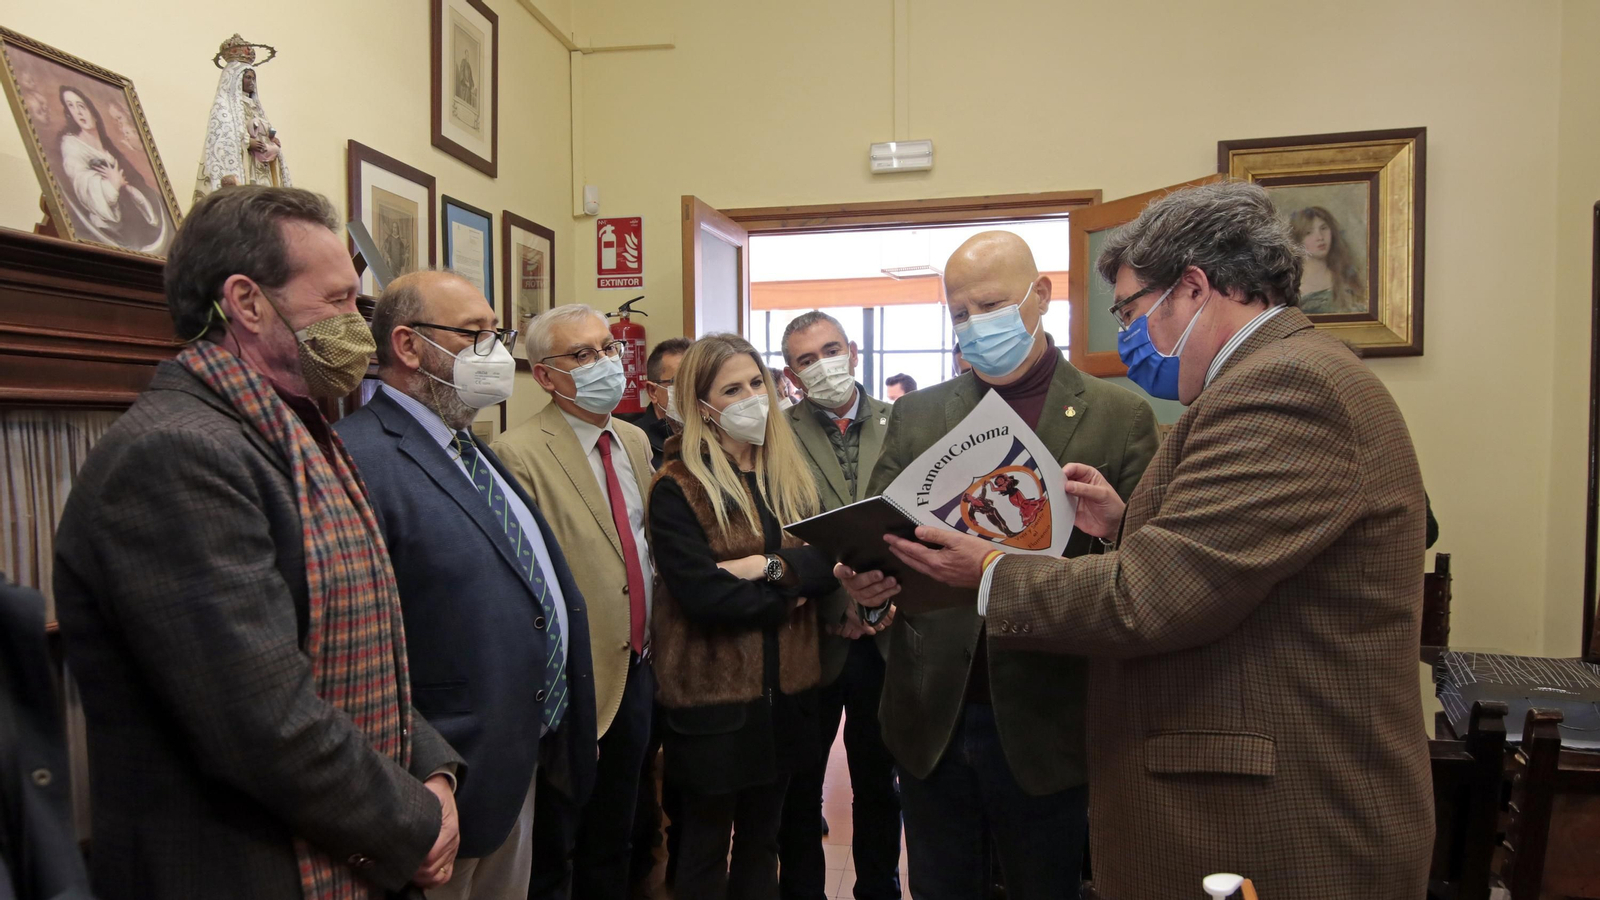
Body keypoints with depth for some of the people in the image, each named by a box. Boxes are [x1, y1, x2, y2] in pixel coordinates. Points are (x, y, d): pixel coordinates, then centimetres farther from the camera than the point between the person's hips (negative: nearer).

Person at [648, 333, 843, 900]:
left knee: (763, 837, 19)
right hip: (712, 691, -5)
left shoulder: (791, 476, 7)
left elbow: (828, 564, -4)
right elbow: (702, 594, -21)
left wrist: (771, 566, -21)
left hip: (786, 687, 5)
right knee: (707, 841, 13)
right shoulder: (677, 488, -11)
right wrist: (789, 597, -10)